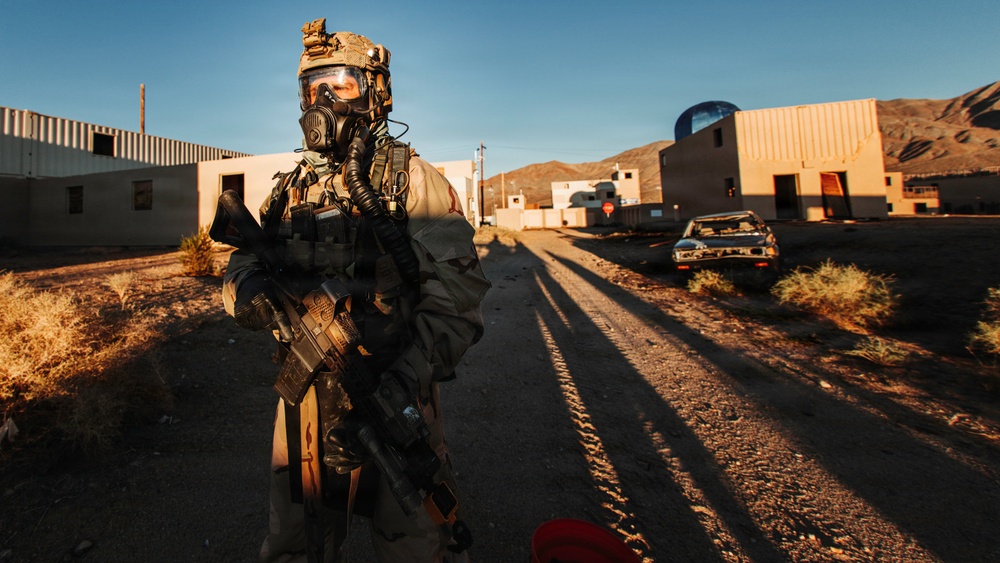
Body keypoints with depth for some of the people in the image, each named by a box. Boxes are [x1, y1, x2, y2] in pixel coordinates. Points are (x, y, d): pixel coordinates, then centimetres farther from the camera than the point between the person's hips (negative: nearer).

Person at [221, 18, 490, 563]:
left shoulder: (410, 180, -7)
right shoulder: (291, 190, 11)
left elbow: (457, 287, -15)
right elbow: (245, 257, 13)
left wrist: (412, 373, -27)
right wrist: (247, 283, -12)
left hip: (393, 399, -4)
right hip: (306, 403, 5)